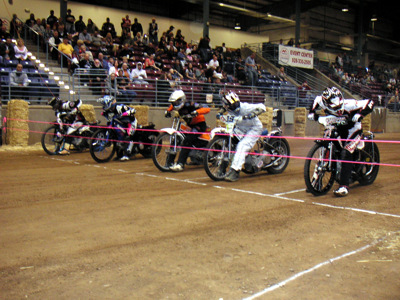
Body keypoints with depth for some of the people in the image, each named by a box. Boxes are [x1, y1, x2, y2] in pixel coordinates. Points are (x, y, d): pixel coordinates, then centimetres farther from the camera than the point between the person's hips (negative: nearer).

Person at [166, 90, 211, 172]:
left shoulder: (189, 105, -24)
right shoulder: (179, 106, -2)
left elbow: (207, 109, -32)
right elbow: (172, 106, 26)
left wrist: (196, 112, -47)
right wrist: (168, 111, 7)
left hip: (199, 124, -10)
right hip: (190, 125, 10)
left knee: (188, 140, -27)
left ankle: (180, 164, -33)